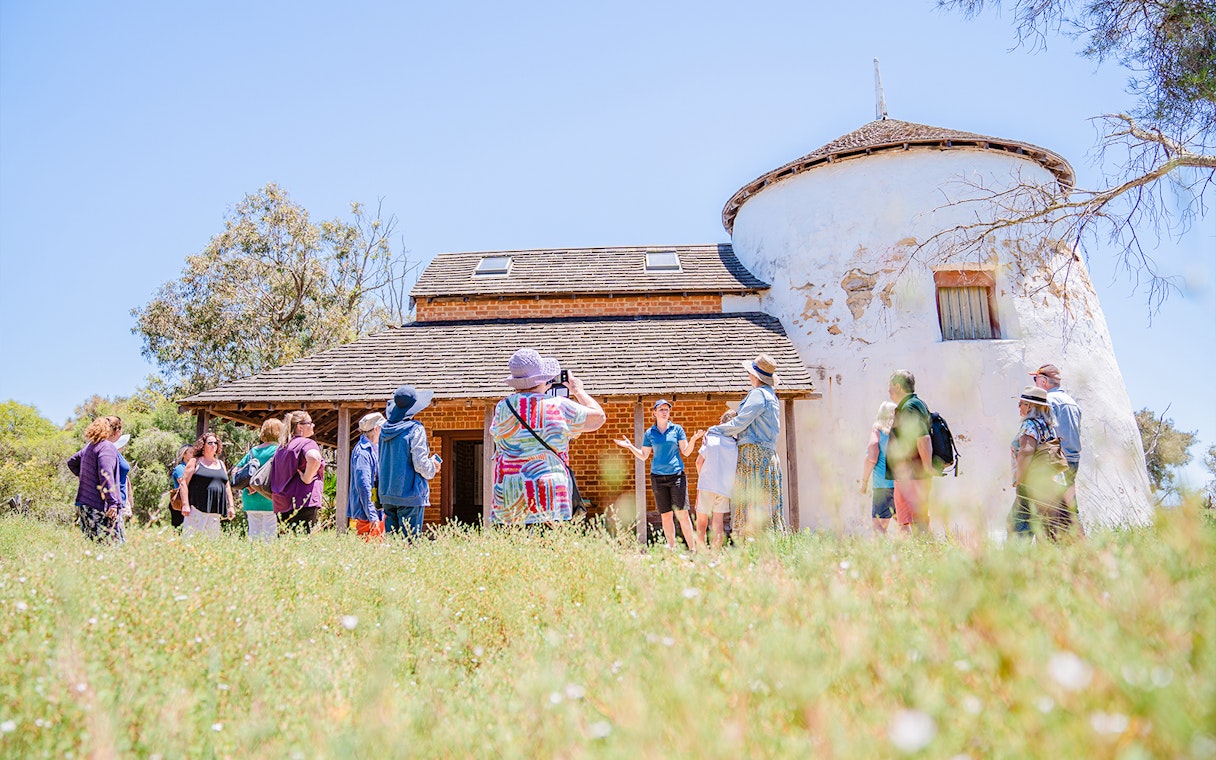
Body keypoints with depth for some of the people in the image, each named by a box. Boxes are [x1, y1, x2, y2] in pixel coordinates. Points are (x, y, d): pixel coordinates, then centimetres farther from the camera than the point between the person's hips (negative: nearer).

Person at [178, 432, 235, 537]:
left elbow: (227, 486, 21)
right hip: (197, 509, -5)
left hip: (215, 512, 5)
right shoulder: (195, 462, 5)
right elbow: (184, 483, -2)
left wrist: (231, 506, 13)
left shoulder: (221, 464, 20)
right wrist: (185, 504, -12)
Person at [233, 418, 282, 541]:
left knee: (253, 536, 12)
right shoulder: (278, 450, -7)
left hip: (250, 500, 6)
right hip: (269, 499, -6)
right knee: (269, 537, -3)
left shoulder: (252, 451, 13)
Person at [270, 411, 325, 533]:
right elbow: (314, 458, -29)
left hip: (281, 506, 8)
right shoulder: (307, 443, -6)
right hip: (302, 503, -8)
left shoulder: (281, 447, 20)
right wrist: (306, 479, -16)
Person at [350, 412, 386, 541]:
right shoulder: (362, 452, -17)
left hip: (379, 511, 10)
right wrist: (372, 516, -23)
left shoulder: (375, 449, 13)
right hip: (367, 515, -10)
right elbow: (363, 487, -22)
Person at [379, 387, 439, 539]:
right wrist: (433, 466, 5)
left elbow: (381, 463, 16)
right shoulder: (415, 429, -13)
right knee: (409, 540, -2)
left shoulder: (385, 429, 7)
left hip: (387, 495, 7)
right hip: (409, 495, -6)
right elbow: (420, 464, -15)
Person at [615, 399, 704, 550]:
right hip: (658, 478, 2)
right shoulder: (649, 433, 9)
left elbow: (686, 452, 5)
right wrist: (630, 446, 1)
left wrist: (693, 439, -12)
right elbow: (644, 456, 13)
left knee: (682, 514, -8)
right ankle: (672, 547, 14)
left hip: (676, 475, -2)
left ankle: (693, 549, -4)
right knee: (665, 515, 4)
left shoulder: (677, 429, 5)